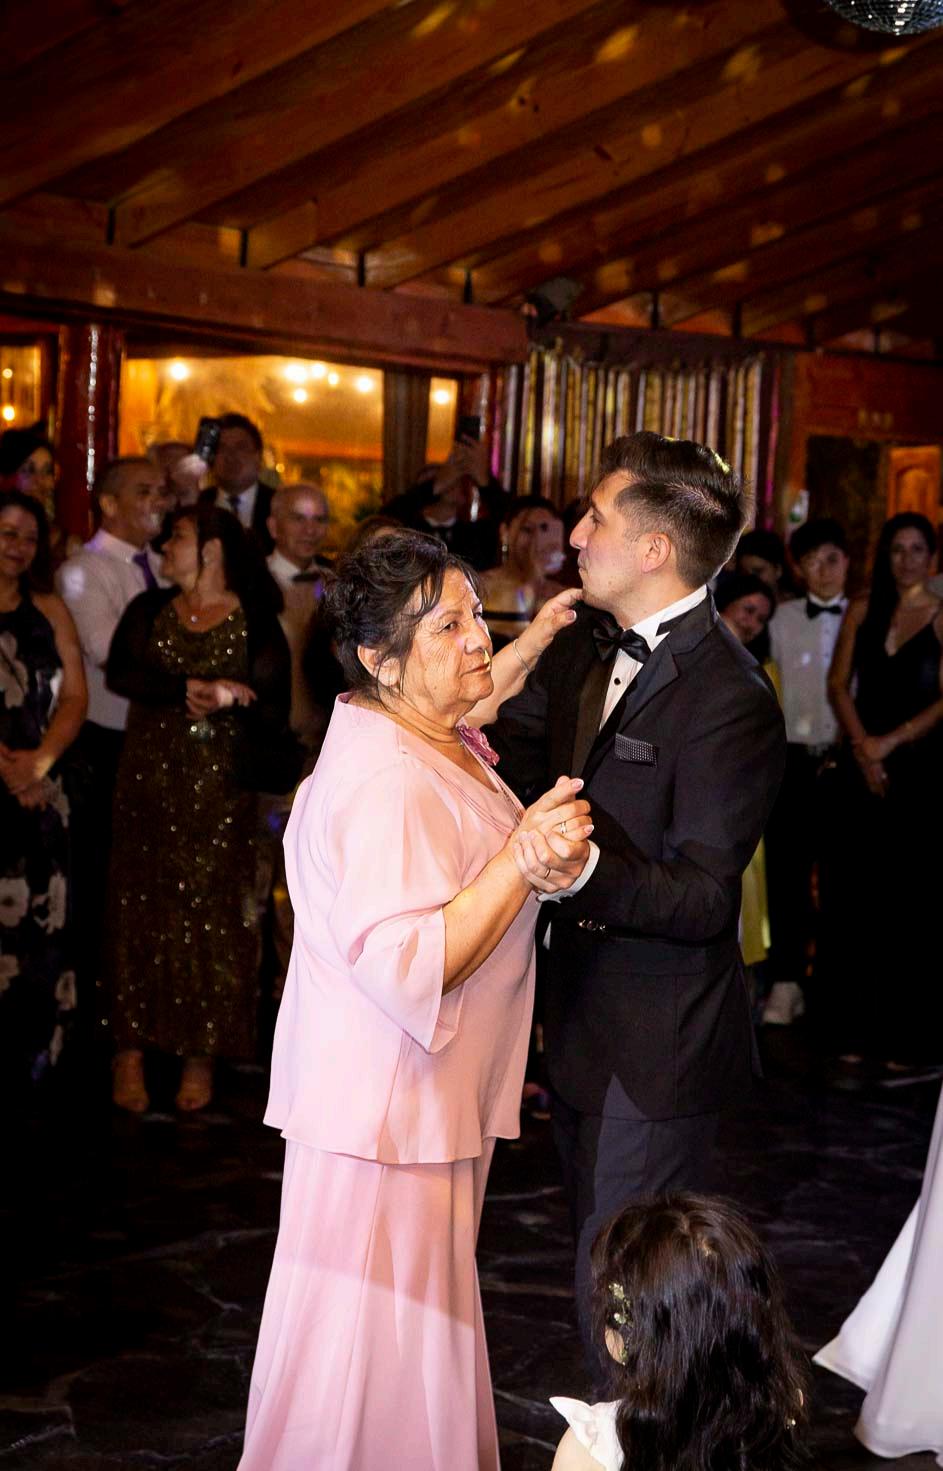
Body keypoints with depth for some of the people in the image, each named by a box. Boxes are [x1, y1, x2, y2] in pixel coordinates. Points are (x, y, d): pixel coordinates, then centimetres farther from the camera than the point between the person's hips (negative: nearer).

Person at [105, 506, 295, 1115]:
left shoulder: (256, 623, 0)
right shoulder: (149, 611, 9)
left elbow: (274, 710, -6)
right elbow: (121, 674, -9)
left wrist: (225, 700, -22)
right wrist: (191, 688, -19)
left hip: (219, 789, -2)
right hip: (149, 782, 3)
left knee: (212, 915, 0)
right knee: (143, 910, 3)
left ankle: (202, 1054, 9)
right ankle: (132, 1052, 8)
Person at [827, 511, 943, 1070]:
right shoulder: (862, 610, 9)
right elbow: (839, 684, 5)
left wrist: (890, 742, -11)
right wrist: (862, 746, -7)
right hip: (865, 767, 3)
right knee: (862, 894, 4)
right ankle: (859, 1028, 10)